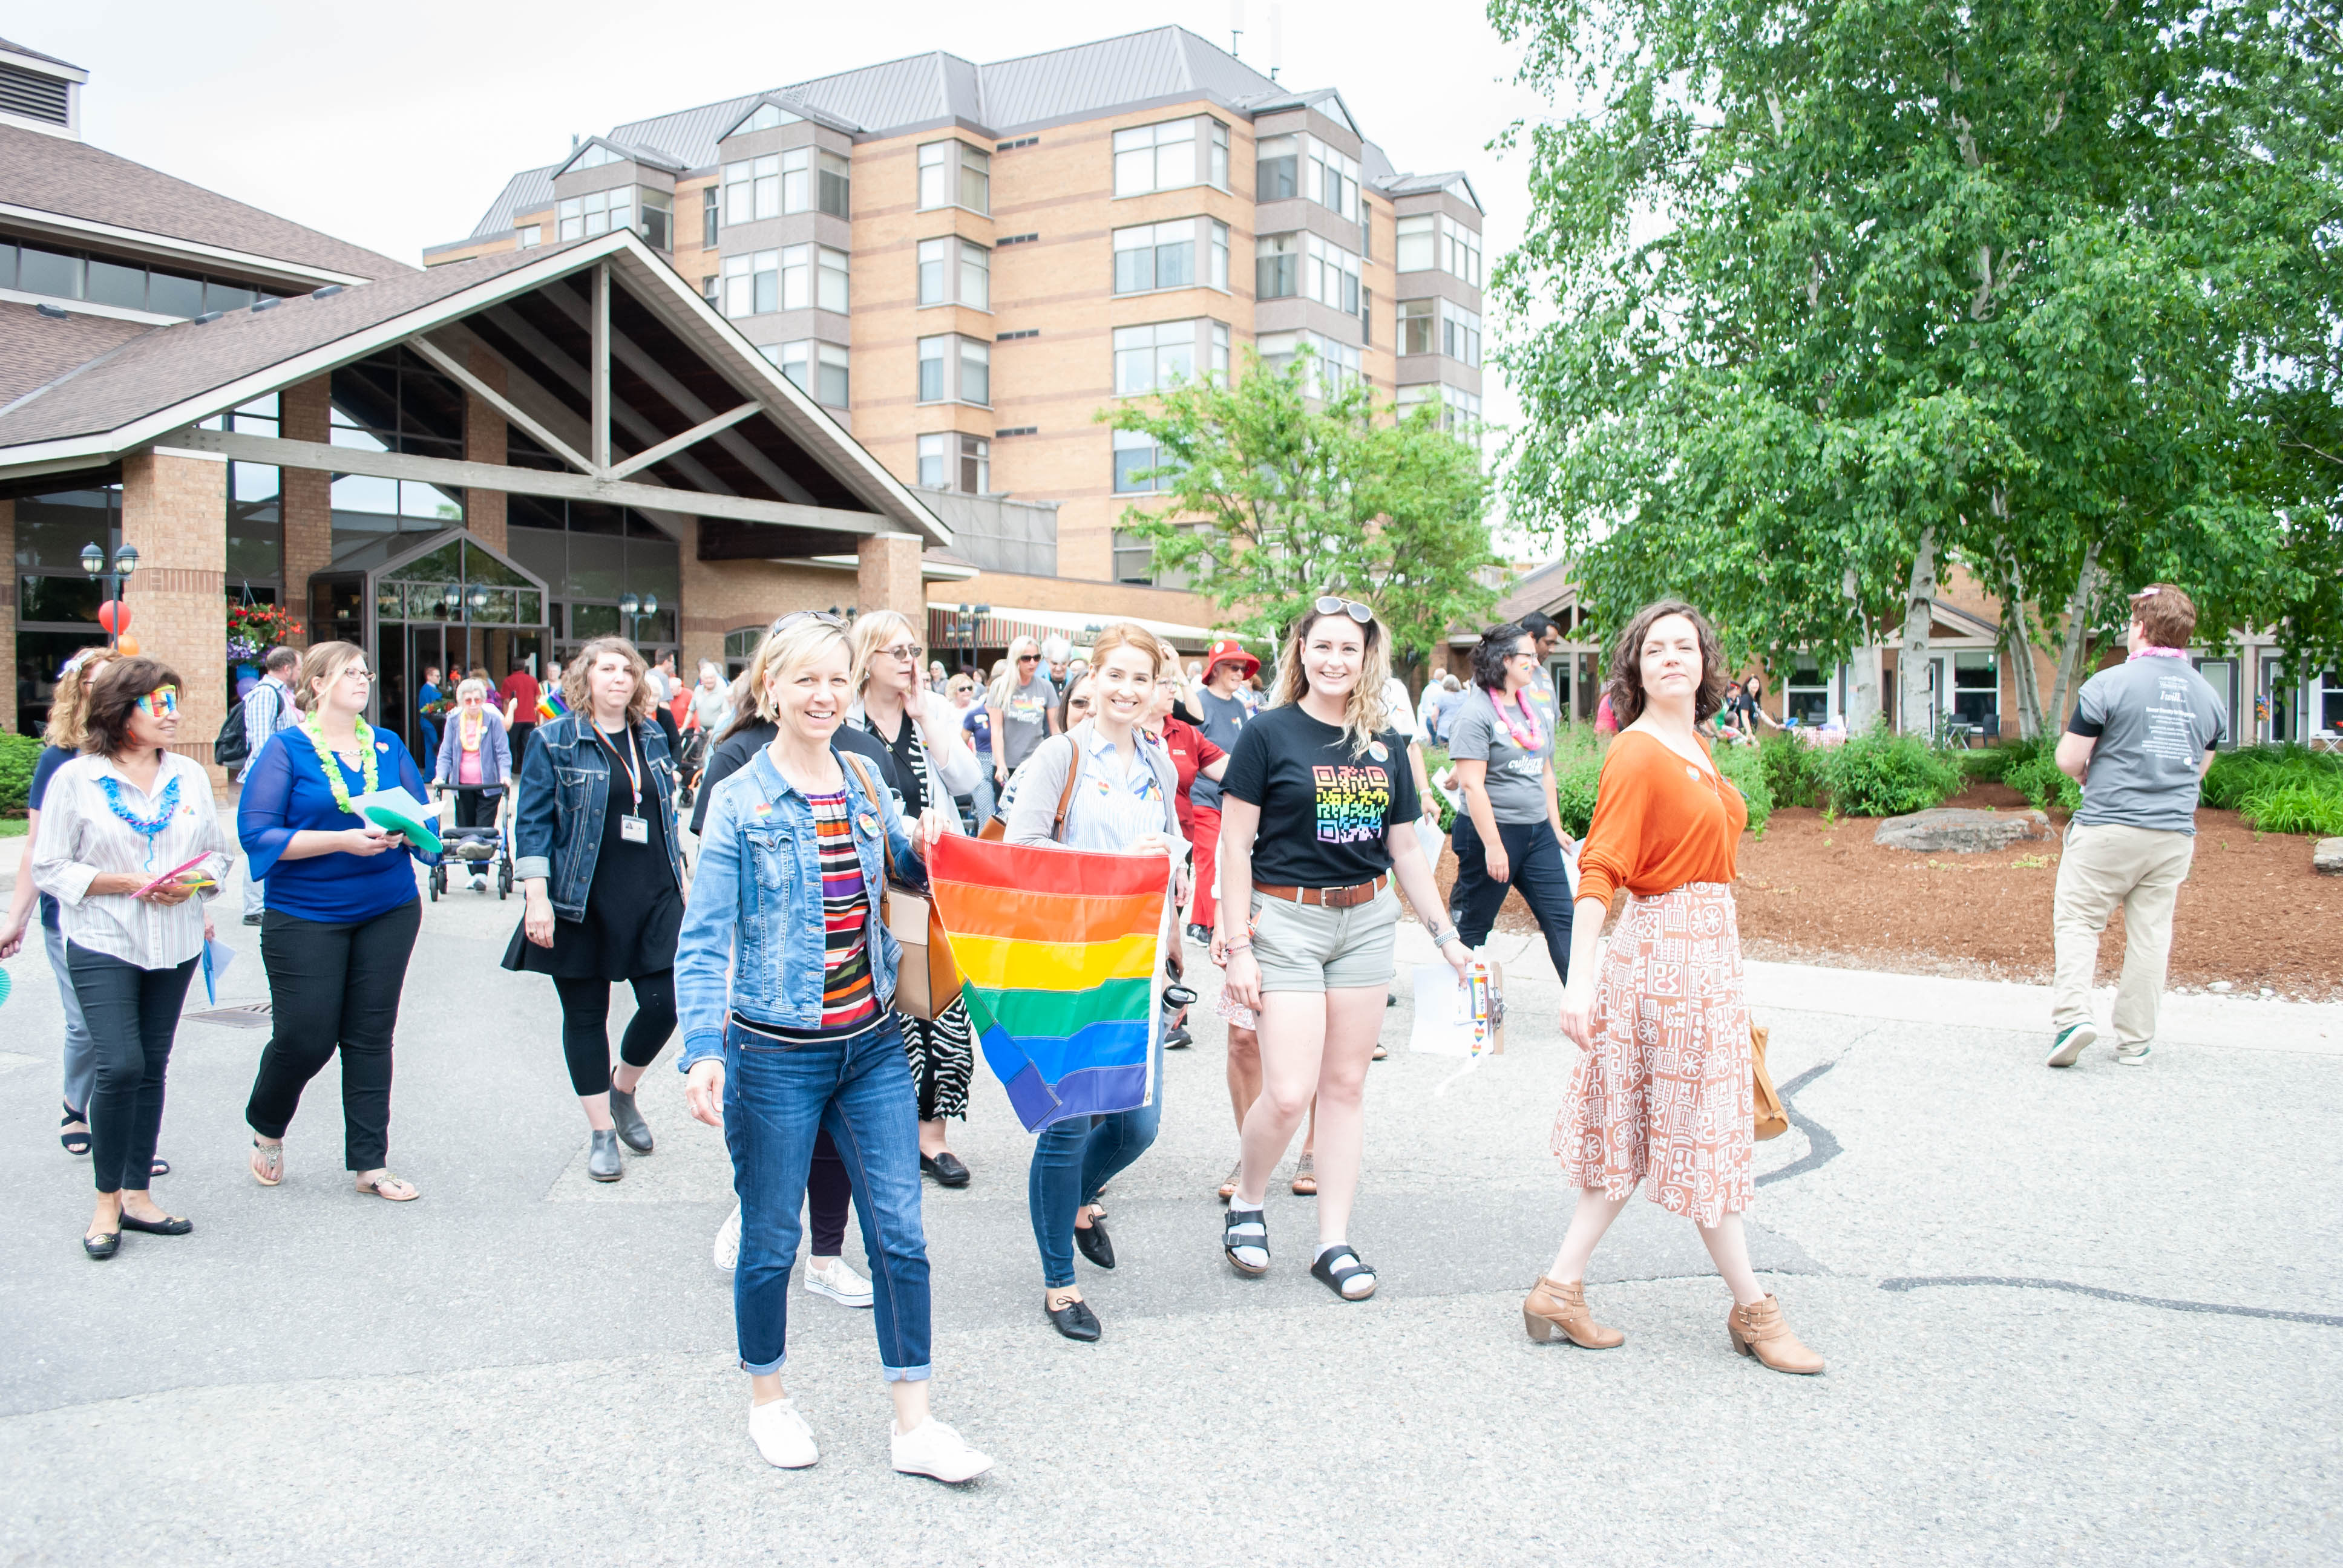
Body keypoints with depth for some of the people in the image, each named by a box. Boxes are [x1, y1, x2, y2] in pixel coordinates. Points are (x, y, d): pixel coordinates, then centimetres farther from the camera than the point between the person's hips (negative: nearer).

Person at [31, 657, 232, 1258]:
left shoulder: (190, 775, 7)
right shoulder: (76, 779, -5)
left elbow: (219, 854, 11)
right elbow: (49, 869, -5)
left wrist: (196, 881, -11)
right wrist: (128, 883, -16)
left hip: (175, 943, 4)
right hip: (103, 944, -4)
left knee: (152, 1067, 9)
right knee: (120, 1066, -13)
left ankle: (137, 1195, 19)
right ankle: (107, 1202, 4)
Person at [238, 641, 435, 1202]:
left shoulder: (388, 746, 9)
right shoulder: (287, 749, -5)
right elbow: (256, 834, -12)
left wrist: (402, 830, -12)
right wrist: (343, 841, -20)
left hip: (388, 910, 4)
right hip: (305, 915, -4)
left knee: (370, 1037, 7)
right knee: (304, 1039, -2)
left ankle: (370, 1164, 14)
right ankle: (266, 1131, 29)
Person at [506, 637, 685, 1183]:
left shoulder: (652, 738, 11)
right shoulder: (555, 741, -4)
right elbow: (533, 821, -6)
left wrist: (680, 879, 16)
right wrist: (536, 895, -14)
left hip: (653, 898, 4)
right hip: (582, 904, -4)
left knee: (664, 1004, -3)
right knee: (585, 1015, 5)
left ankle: (623, 1091, 26)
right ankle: (601, 1131, 19)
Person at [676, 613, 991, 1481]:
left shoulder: (867, 784, 6)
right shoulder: (741, 799, -8)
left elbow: (907, 875, 23)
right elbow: (703, 939, -10)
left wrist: (928, 849, -1)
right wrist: (703, 1053, -22)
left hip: (873, 1046, 4)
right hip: (775, 1056, -4)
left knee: (900, 1236, 4)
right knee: (771, 1242, 10)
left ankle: (913, 1424, 16)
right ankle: (768, 1400, 32)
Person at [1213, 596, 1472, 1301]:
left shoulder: (1384, 745, 9)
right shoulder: (1269, 734, -5)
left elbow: (1405, 850, 15)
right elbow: (1234, 845, -6)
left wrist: (1445, 934, 12)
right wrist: (1237, 945, -11)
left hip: (1367, 920, 5)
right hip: (1287, 920, -4)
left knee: (1346, 1086, 8)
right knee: (1288, 1094, -10)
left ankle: (1334, 1242, 18)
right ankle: (1246, 1202, 18)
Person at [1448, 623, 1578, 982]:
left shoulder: (1534, 711, 13)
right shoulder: (1475, 713, -12)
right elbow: (1472, 784, -18)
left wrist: (1555, 827, 18)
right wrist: (1493, 845, -21)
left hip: (1538, 833, 7)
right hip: (1490, 832, -7)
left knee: (1562, 918, 2)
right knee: (1474, 925, 4)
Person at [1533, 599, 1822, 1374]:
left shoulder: (1697, 747, 13)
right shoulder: (1637, 754, -14)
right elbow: (1598, 874, -21)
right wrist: (1579, 983, -28)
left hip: (1709, 949, 9)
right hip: (1666, 951, -9)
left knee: (1639, 1134, 11)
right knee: (1701, 1134, 3)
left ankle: (1559, 1291, 16)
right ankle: (1752, 1310, 16)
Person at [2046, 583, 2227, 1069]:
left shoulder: (2109, 684, -10)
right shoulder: (2209, 696, 9)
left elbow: (2069, 760, -7)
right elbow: (2198, 768, 19)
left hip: (2108, 828, -5)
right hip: (2175, 833, 5)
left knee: (2077, 920, 4)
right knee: (2151, 934, 9)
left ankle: (2071, 1014, -12)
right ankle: (2135, 1041, 14)